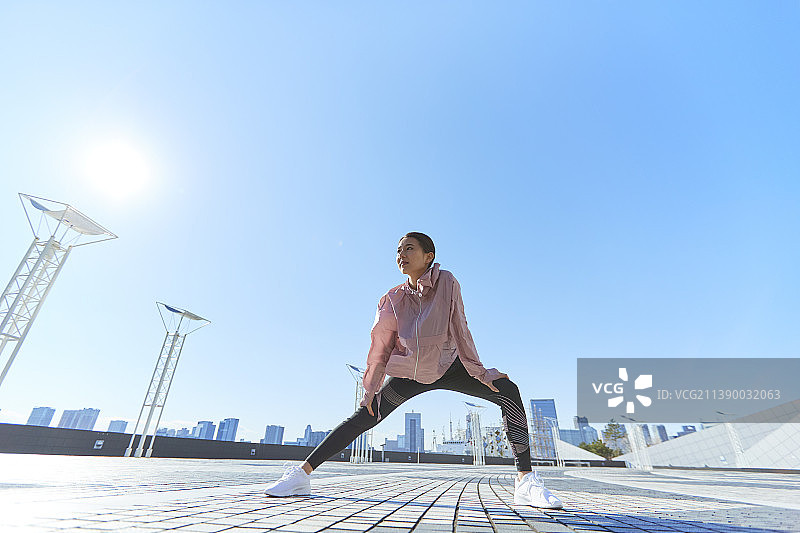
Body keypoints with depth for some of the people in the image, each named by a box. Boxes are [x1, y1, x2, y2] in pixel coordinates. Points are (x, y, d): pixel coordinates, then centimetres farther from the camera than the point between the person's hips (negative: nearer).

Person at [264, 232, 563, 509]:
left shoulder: (446, 283, -16)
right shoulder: (393, 299, -10)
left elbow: (459, 330, -13)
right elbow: (381, 347, -5)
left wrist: (479, 371, -13)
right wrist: (371, 387, -7)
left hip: (448, 366, 0)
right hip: (409, 374, 1)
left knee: (508, 391, -21)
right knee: (364, 417, -7)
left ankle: (525, 481, -15)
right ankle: (302, 474, 6)